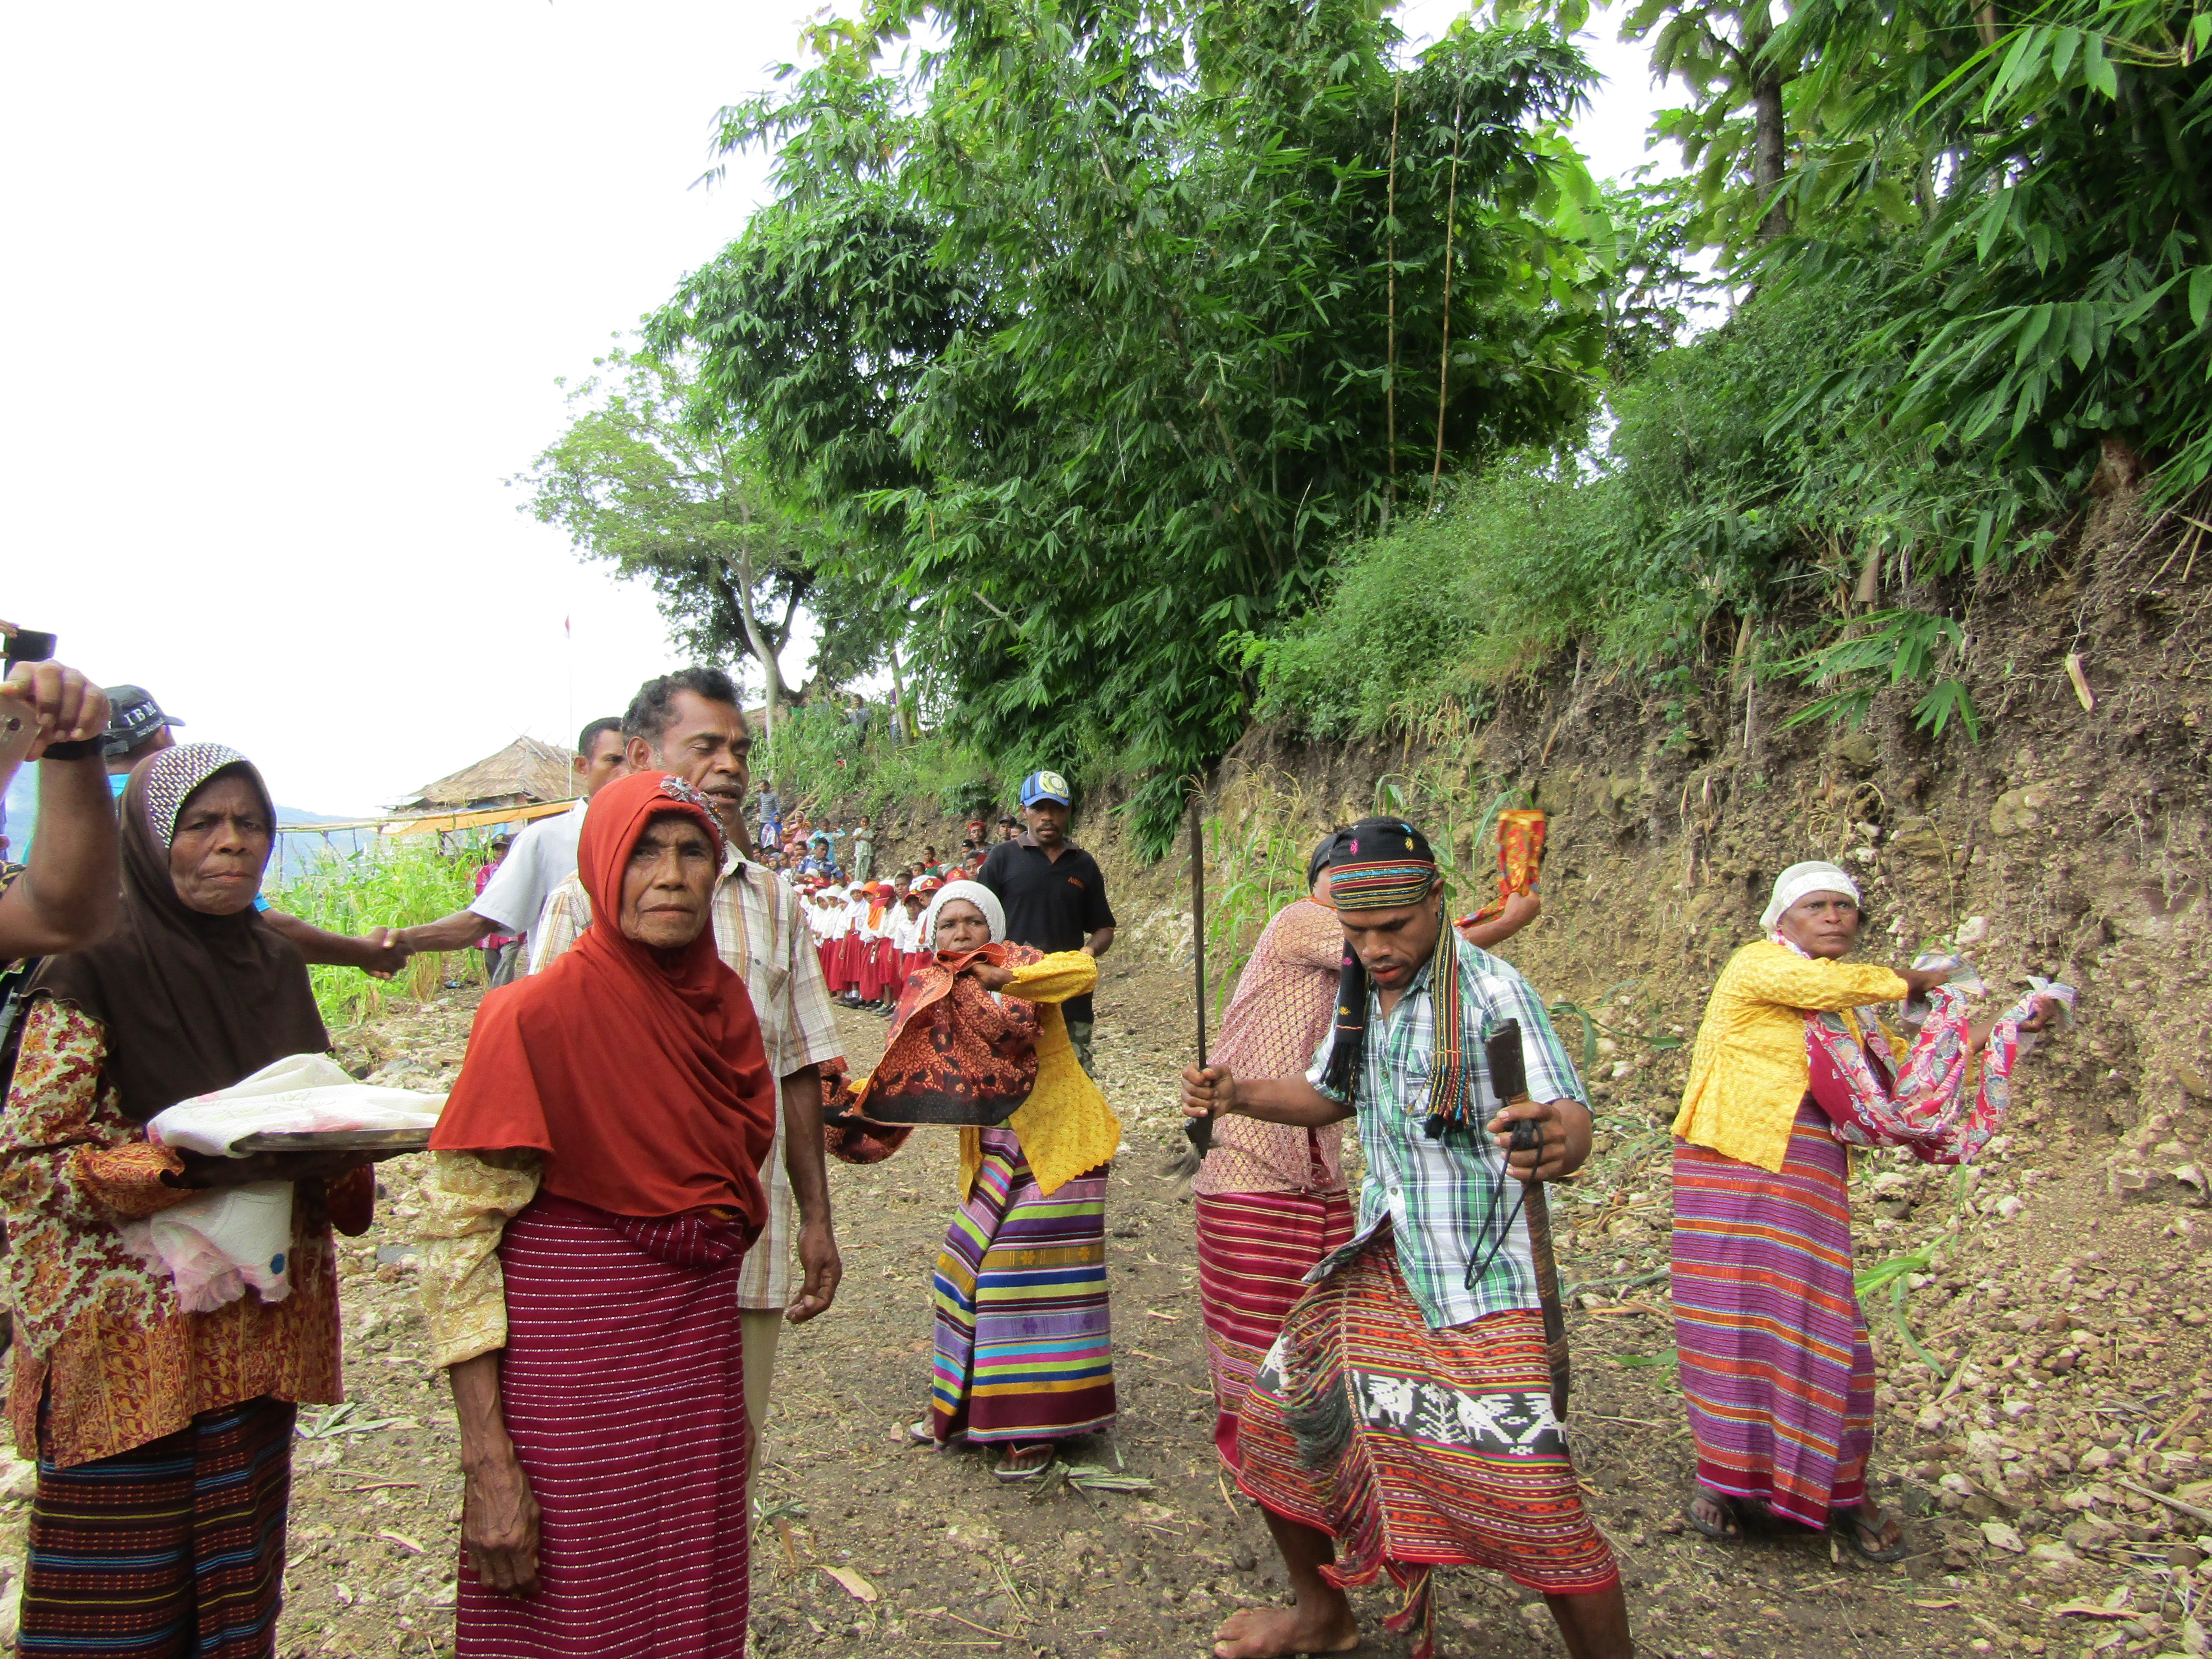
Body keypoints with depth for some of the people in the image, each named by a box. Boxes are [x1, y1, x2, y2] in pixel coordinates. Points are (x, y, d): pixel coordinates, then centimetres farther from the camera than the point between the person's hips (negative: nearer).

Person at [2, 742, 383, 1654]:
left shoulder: (276, 965, 9)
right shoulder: (94, 973, -9)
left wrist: (339, 1138, -5)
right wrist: (186, 1165, -23)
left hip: (261, 1331, 5)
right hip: (133, 1340, -5)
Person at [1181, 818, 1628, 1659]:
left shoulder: (1492, 989, -17)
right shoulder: (1362, 991, 6)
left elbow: (1569, 1115, -28)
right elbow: (1329, 1095, 22)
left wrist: (1556, 1140, -52)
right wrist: (1236, 1095, 5)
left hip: (1480, 1280, -7)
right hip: (1380, 1264, 7)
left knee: (1534, 1505, -16)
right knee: (1271, 1429, 11)